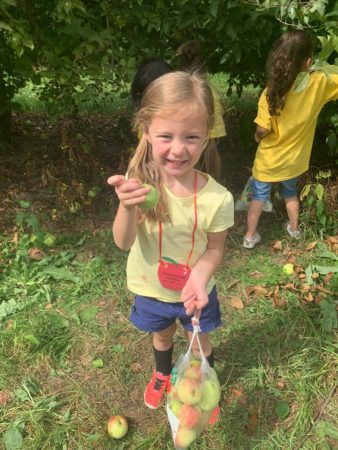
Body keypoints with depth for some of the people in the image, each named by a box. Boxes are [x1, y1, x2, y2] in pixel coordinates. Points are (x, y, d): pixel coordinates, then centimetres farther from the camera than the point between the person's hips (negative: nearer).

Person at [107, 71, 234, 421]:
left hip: (195, 289, -1)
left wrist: (199, 277, -33)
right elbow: (124, 243, -26)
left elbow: (215, 248, -14)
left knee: (200, 340, 26)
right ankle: (163, 373, 65)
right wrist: (128, 207, -46)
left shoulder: (217, 198, -28)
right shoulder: (139, 182, -26)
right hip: (151, 288, 1)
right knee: (162, 334, 30)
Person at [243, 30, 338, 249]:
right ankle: (294, 228, 48)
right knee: (290, 193, 29)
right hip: (293, 159, 3)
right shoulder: (319, 83, -18)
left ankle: (250, 236, 30)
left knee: (259, 197, 18)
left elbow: (262, 131, -20)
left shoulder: (271, 92, -25)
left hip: (269, 160, -3)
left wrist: (257, 136, 0)